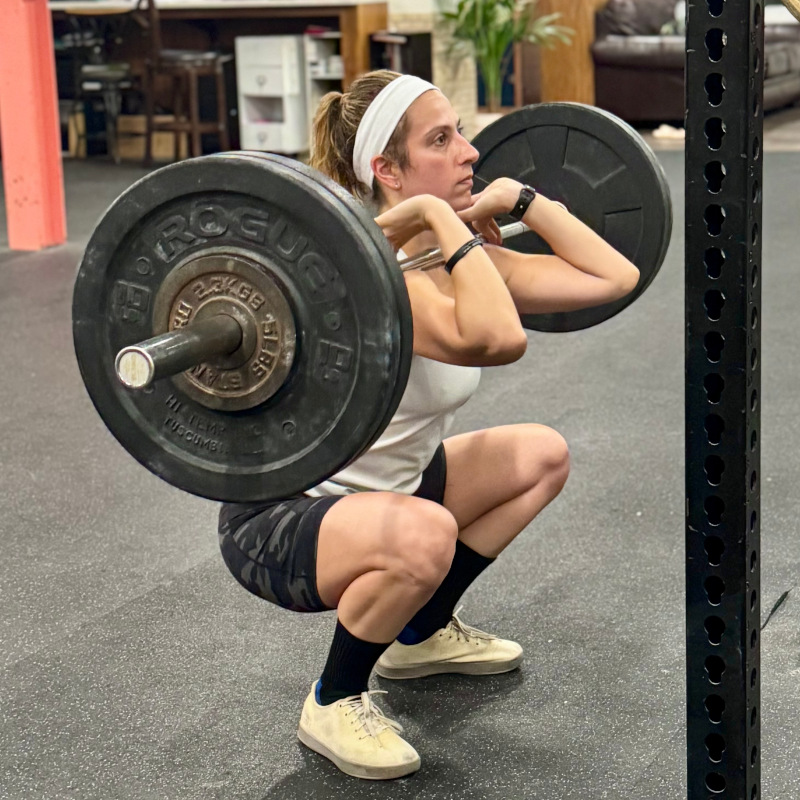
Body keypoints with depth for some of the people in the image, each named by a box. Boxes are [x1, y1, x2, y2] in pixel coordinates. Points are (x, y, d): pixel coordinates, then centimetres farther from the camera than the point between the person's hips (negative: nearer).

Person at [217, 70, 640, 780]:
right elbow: (496, 340, -49)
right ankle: (334, 703, -9)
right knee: (424, 535, -39)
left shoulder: (458, 261, -3)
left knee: (543, 456, 14)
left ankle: (422, 635, 24)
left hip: (379, 489, 9)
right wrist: (444, 218, -38)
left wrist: (519, 198, 0)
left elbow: (614, 276, 0)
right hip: (276, 519, -9)